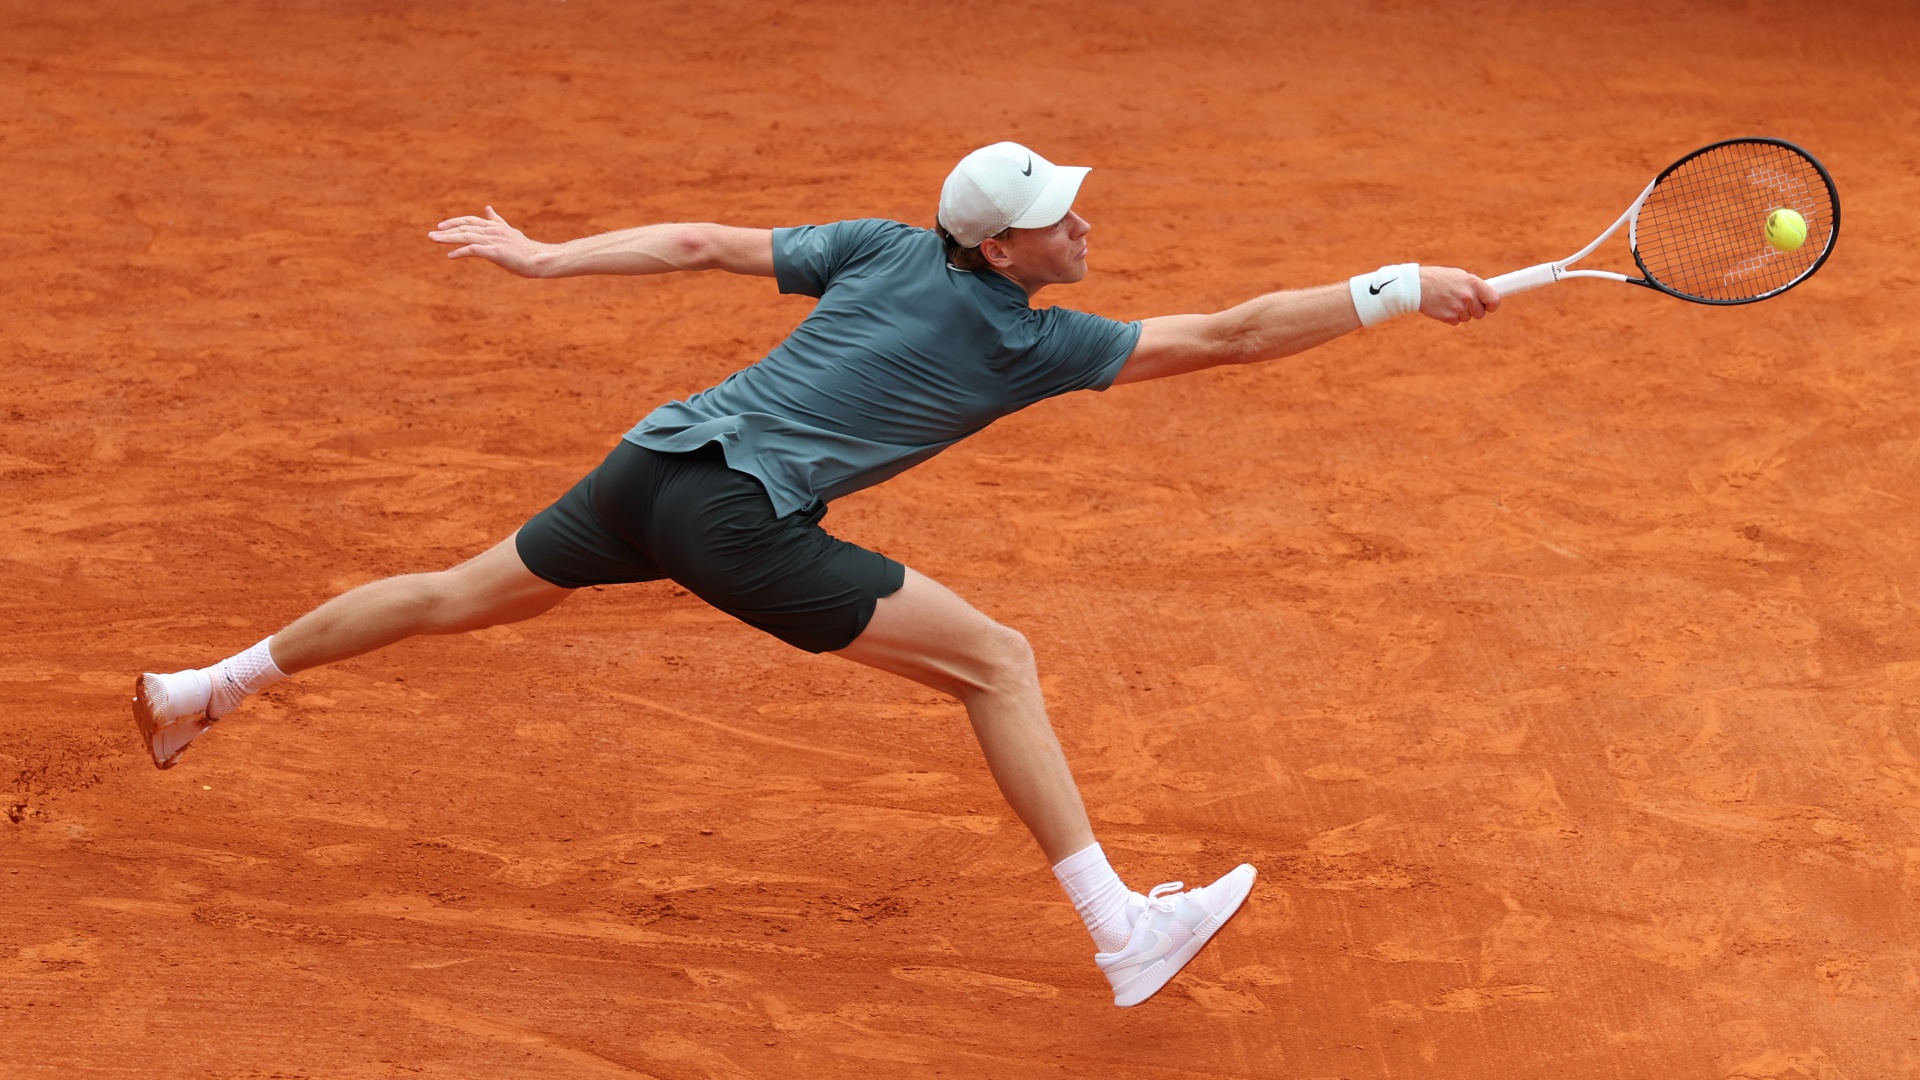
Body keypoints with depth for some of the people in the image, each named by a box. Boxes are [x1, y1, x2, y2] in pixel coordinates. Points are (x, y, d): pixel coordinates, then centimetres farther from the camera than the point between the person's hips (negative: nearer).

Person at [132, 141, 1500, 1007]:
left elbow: (703, 244, 11)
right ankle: (1123, 931, -10)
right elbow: (1225, 336, -8)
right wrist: (1400, 290, -4)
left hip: (655, 463, 8)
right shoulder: (1035, 343, -5)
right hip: (740, 518, -8)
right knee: (997, 661, -6)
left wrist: (546, 258, 19)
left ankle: (209, 688, 37)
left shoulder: (884, 249, 10)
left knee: (459, 596, 25)